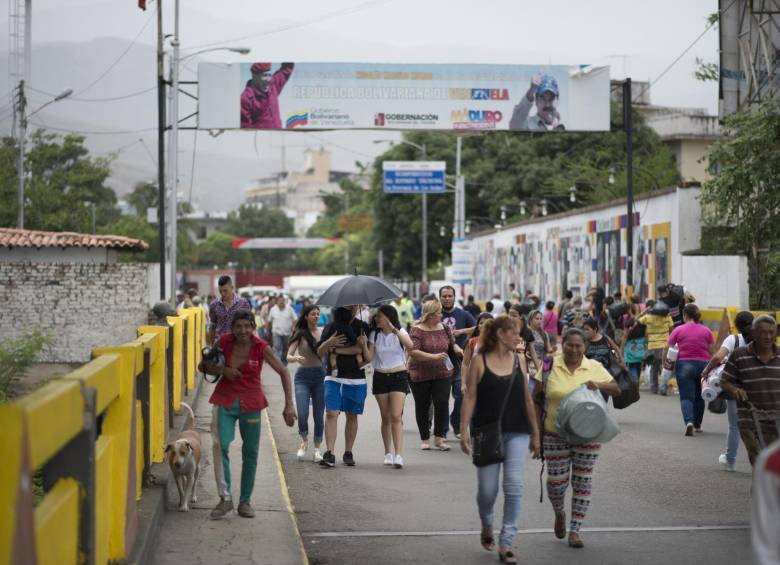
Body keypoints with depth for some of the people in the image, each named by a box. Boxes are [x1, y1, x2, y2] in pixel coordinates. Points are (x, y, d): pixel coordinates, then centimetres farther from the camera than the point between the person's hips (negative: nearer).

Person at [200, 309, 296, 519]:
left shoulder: (261, 347, -12)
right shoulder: (224, 342, -7)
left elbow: (283, 372, -6)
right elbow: (204, 366, 4)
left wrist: (289, 405, -12)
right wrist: (223, 370, -16)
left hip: (250, 403, 0)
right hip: (225, 400, 0)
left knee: (250, 452, 6)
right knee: (220, 445, -18)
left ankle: (245, 501, 19)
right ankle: (225, 498, -13)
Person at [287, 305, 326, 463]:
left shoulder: (323, 332, 6)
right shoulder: (300, 334, -1)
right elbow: (288, 357, -6)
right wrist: (296, 358, -27)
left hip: (320, 375, 2)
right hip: (303, 376, -2)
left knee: (319, 415, 3)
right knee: (302, 414, -12)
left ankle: (317, 449, 14)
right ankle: (304, 441, 14)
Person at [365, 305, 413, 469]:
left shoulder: (400, 332, -2)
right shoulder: (374, 334, 5)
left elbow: (410, 345, -23)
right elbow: (369, 357, 0)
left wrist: (394, 330, -29)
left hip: (398, 376, -3)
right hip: (380, 377, 3)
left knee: (396, 416, -14)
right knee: (386, 417, 6)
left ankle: (398, 455, -19)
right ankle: (388, 453, 15)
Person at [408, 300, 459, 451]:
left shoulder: (443, 328, 6)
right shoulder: (417, 330, -9)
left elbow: (452, 343, 23)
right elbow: (413, 351, -20)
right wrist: (434, 356, -28)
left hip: (442, 374, 3)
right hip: (420, 375, -3)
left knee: (442, 403, -10)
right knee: (422, 406, 8)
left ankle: (439, 438, 1)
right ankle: (424, 439, 21)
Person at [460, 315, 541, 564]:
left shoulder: (517, 360, 7)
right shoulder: (480, 361, -2)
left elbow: (527, 399, 11)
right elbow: (470, 398, -3)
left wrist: (535, 434, 12)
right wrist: (464, 431, -11)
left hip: (517, 433, 2)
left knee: (514, 487, -8)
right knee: (487, 490, 3)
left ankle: (506, 544, -2)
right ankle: (486, 526, 36)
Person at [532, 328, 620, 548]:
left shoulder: (594, 367, 1)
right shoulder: (550, 366, -3)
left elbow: (617, 390, 5)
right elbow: (536, 398, 4)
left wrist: (599, 385, -15)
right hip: (555, 435, -1)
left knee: (583, 481, 3)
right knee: (556, 481, -1)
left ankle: (574, 530, 13)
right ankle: (559, 513, 32)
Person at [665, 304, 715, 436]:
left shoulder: (678, 330, -1)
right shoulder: (706, 331, 4)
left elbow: (667, 349, -1)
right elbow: (712, 352, 2)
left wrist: (664, 363, 14)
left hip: (684, 365, -2)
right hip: (703, 365, 2)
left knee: (686, 397, -3)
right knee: (699, 397, 19)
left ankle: (689, 422, -27)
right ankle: (697, 425, 29)